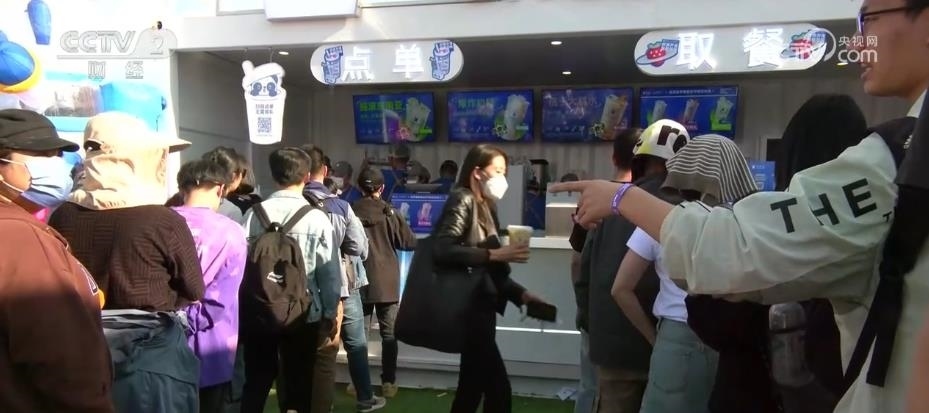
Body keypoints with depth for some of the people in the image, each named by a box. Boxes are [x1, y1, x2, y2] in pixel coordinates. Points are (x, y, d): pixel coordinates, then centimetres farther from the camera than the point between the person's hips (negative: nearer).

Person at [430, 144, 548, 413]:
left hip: (479, 308, 9)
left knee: (473, 388, 14)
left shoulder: (485, 207, 16)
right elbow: (442, 250, -24)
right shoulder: (462, 200, -8)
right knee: (499, 391, -7)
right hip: (468, 310, -9)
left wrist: (519, 294, 5)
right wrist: (494, 254, -26)